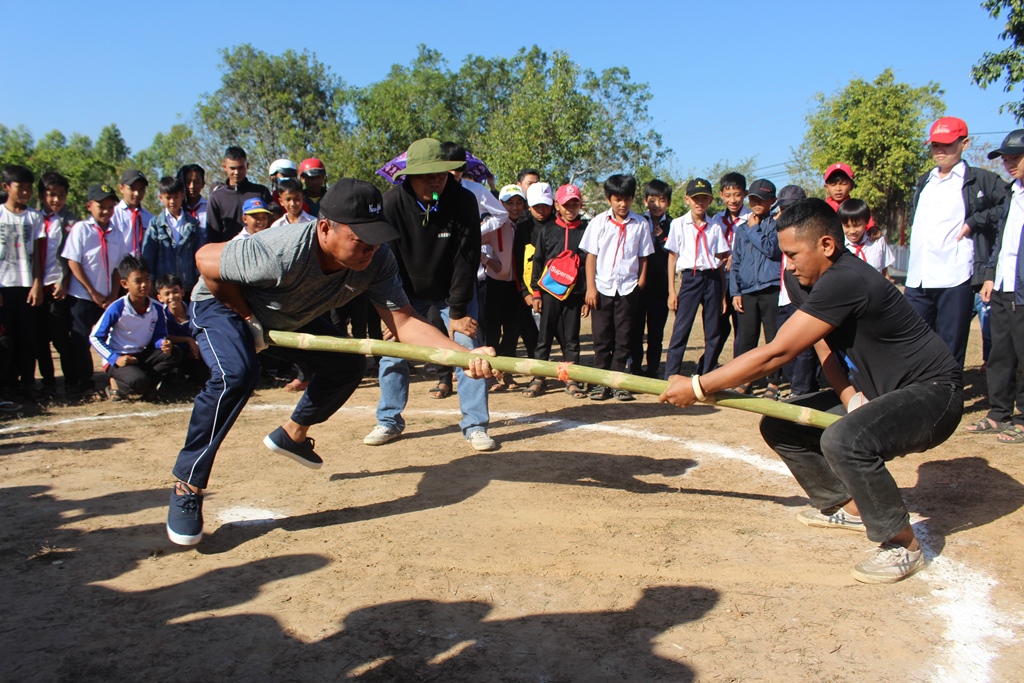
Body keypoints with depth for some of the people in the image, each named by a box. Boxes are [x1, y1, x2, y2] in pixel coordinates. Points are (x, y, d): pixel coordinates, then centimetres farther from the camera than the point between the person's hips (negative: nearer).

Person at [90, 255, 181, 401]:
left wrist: (164, 344, -24)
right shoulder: (117, 309, -18)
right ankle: (116, 386, 1)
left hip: (142, 355, 5)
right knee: (138, 381, -33)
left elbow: (158, 336, 2)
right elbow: (95, 338, -11)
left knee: (174, 355, -19)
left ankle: (147, 385, -7)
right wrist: (115, 358, -22)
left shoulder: (157, 308, -7)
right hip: (119, 359, -5)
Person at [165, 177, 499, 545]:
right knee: (237, 376, -31)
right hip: (223, 303, -6)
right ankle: (187, 487, -15)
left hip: (292, 315, 6)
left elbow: (403, 321, -29)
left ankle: (291, 434, 29)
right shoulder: (281, 256, -42)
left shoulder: (377, 260, -27)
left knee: (348, 364, 3)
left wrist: (464, 354, -44)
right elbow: (205, 258, -28)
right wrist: (246, 317, -23)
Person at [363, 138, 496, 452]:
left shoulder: (464, 201, -22)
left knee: (467, 349, -9)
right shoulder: (392, 203, -21)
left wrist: (457, 311, -19)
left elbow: (466, 259, -19)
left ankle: (475, 425, 0)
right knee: (393, 349, 0)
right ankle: (389, 421, 16)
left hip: (456, 289, -1)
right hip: (408, 291, 1)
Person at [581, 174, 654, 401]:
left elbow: (643, 257, 6)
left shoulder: (640, 225, 2)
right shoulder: (599, 222, 1)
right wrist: (590, 287, -3)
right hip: (602, 288, 0)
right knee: (601, 337, 3)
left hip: (628, 289, 0)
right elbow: (591, 255, 1)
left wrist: (640, 285, 1)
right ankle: (601, 382, 11)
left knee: (623, 338, 5)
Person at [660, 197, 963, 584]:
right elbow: (822, 344, 5)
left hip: (932, 393, -9)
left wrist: (698, 387, -26)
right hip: (874, 391, 10)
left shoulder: (844, 281, -30)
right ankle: (848, 506, 23)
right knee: (779, 426, 7)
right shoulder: (799, 280, -1)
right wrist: (848, 394, -15)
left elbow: (775, 354, -31)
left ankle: (903, 545, -12)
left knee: (844, 440, -36)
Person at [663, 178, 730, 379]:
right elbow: (672, 257, 3)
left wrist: (723, 294, 5)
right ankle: (670, 377, -2)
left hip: (712, 279, 3)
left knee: (713, 333, 4)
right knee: (681, 330, -7)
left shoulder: (714, 227, 8)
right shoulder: (678, 224, 3)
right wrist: (671, 290, -3)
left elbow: (721, 261, 9)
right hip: (689, 277, -3)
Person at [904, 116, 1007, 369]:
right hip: (917, 280, 5)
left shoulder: (979, 180, 2)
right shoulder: (923, 183, 20)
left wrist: (975, 221, -10)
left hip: (955, 280, -5)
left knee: (950, 352, 0)